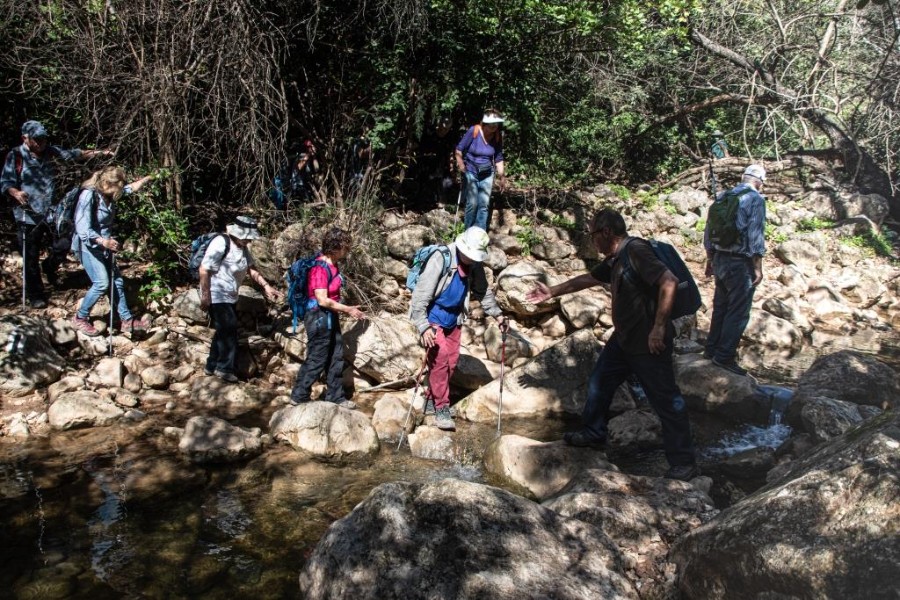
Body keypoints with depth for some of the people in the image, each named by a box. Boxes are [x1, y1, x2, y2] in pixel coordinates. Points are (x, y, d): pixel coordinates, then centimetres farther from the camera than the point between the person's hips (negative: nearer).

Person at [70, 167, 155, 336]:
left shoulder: (108, 194, 0)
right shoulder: (88, 195, -22)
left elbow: (131, 188, 18)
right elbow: (83, 228, -28)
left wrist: (149, 178, 14)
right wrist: (104, 241, -38)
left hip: (104, 246, 9)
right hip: (88, 246, -9)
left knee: (117, 281, 9)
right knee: (101, 283, -16)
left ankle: (127, 320, 17)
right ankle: (80, 318, 3)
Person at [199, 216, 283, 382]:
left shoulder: (243, 247, 5)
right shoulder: (221, 243, -21)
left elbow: (251, 269, 6)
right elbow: (204, 270, -22)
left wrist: (266, 286, -7)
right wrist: (205, 297, -21)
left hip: (230, 297, 9)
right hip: (216, 296, -9)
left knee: (223, 331, 15)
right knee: (229, 331, -6)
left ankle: (212, 366, 28)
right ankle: (224, 368, 6)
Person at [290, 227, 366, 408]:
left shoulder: (332, 265, 8)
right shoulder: (320, 268, -21)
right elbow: (322, 300, -25)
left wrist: (347, 310, 9)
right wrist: (347, 309, -18)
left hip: (330, 317, 10)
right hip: (319, 318, -10)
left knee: (336, 359, 14)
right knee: (316, 360, 1)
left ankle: (335, 397, 25)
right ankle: (299, 396, 15)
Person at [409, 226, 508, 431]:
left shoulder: (474, 266, -4)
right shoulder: (440, 259, -24)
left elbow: (483, 291, 14)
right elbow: (420, 295, -27)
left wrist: (497, 313, 7)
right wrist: (423, 327, -33)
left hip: (453, 319, 7)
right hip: (432, 318, -7)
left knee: (451, 361, 8)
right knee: (440, 359, -17)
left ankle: (431, 401, 24)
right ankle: (441, 409, -8)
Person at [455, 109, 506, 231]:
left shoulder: (498, 136, -4)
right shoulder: (473, 131, -15)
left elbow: (498, 158, 5)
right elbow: (459, 149, -9)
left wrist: (501, 176, -1)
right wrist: (460, 164, -22)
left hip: (487, 174, 3)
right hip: (471, 172, -3)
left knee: (484, 205, 3)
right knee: (472, 203, -7)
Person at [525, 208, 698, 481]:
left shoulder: (636, 251, -21)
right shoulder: (615, 259, 10)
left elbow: (669, 281, -29)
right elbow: (589, 278, 25)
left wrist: (659, 327, -28)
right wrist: (552, 292, 30)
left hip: (648, 343, -10)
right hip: (624, 338, 10)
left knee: (666, 401, 0)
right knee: (599, 383, 19)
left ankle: (684, 464, 10)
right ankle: (593, 433, 37)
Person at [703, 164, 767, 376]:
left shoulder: (722, 197, 10)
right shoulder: (756, 199, -9)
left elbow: (709, 230, 13)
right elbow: (756, 235, -15)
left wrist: (710, 259, 20)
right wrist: (758, 267, -11)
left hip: (720, 260, 7)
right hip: (741, 263, -7)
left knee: (720, 306, 18)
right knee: (738, 311, -2)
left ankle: (712, 349, 24)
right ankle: (725, 357, -2)